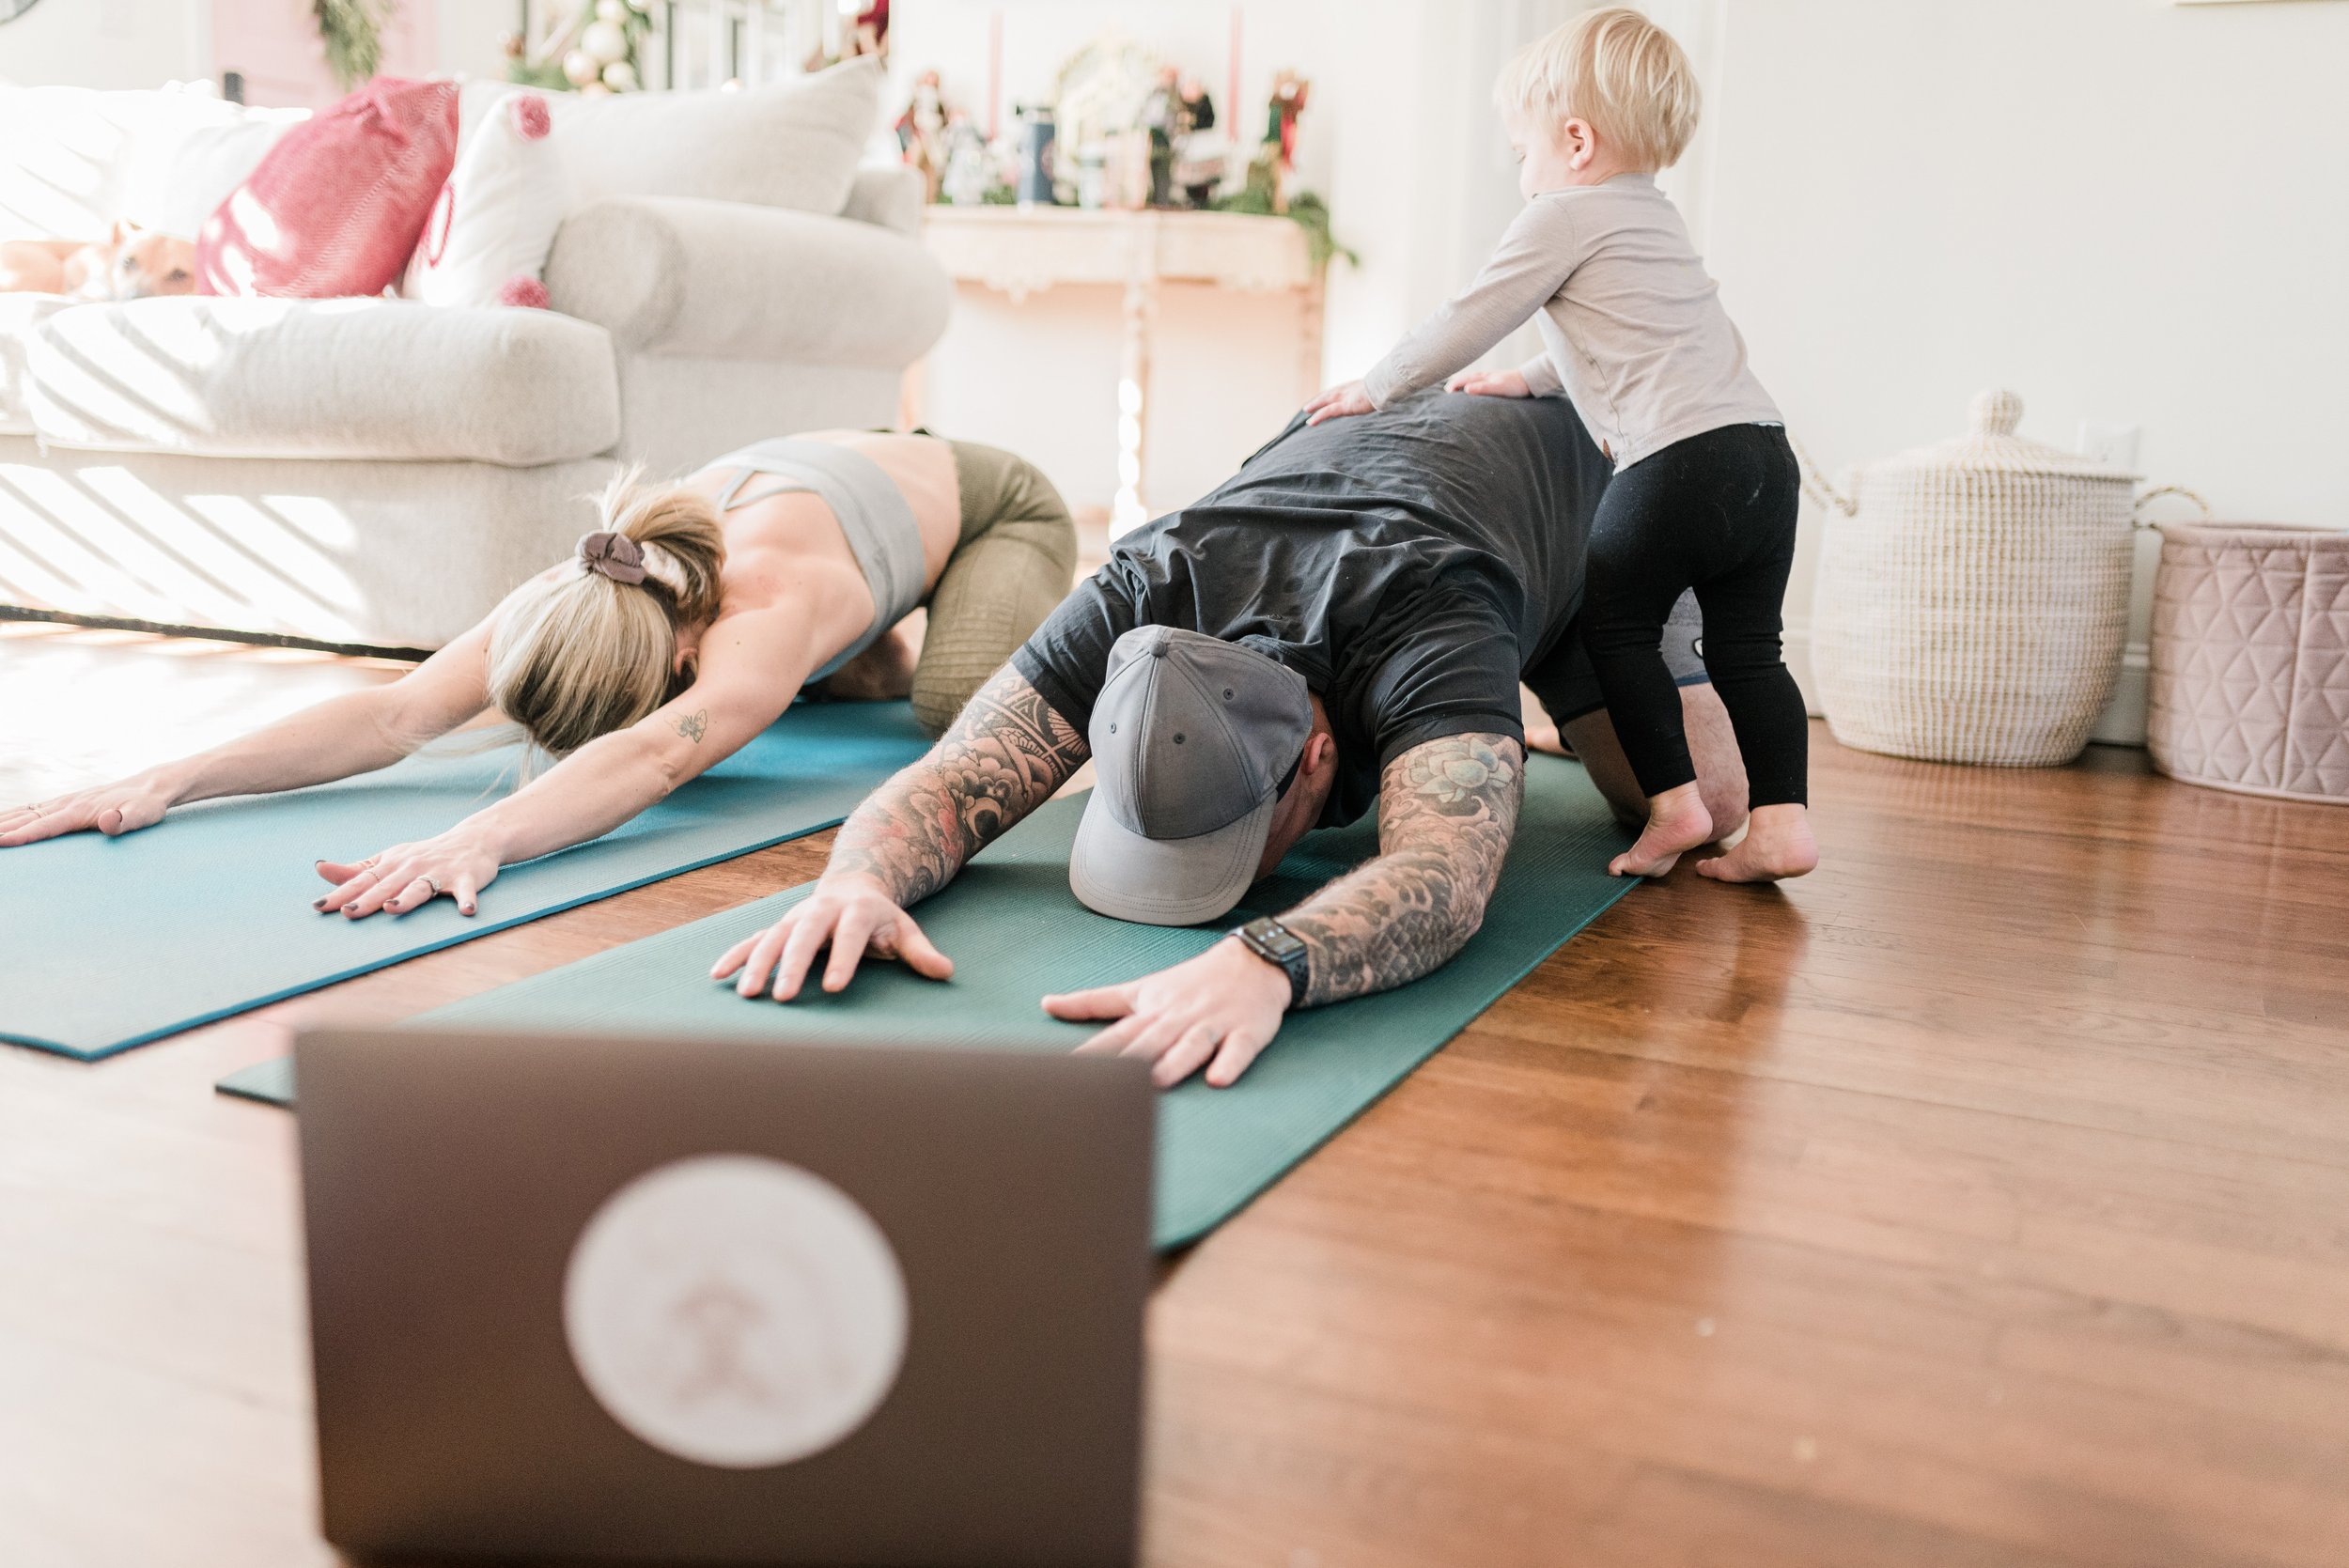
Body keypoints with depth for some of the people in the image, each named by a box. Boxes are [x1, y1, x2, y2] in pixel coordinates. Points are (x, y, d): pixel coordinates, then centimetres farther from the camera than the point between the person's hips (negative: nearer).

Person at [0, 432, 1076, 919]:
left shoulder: (772, 608, -51)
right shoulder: (591, 594, -32)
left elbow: (655, 757, -69)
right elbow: (396, 715, -41)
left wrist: (475, 841, -84)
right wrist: (170, 781, -51)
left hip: (998, 506, -5)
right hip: (843, 477, 5)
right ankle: (862, 664, 30)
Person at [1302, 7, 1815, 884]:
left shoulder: (1563, 217, 1)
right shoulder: (1655, 219, 27)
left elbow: (1465, 325, 1)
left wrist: (1374, 389, 12)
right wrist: (1532, 381, 35)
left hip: (1680, 459, -8)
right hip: (1766, 450, 8)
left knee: (1614, 624, 7)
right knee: (1746, 648, 10)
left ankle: (1673, 803, 4)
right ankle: (1783, 822, 6)